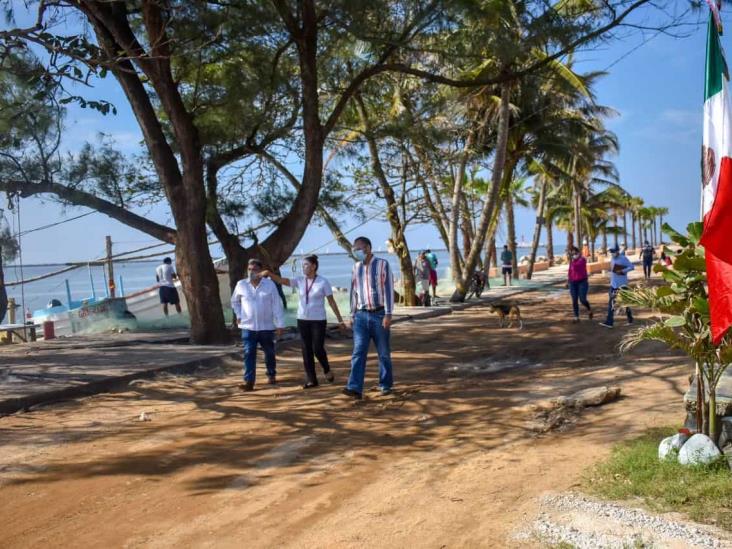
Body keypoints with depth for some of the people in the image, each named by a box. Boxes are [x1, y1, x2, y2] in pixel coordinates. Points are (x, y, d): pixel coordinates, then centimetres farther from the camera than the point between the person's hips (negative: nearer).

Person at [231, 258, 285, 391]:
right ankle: (249, 382, -11)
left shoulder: (270, 284, -5)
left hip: (267, 327, 0)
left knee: (269, 352, 14)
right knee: (249, 354, -8)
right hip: (248, 327, 0)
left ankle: (271, 374, 36)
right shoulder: (241, 285, 0)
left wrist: (280, 324, -8)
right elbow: (234, 301, 18)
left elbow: (277, 305, -5)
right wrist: (238, 315, 7)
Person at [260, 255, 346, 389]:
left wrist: (340, 320, -5)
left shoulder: (323, 281, -6)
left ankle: (327, 370, 21)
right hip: (302, 320, 4)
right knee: (306, 351, 4)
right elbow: (281, 280, -8)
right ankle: (311, 380, 11)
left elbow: (332, 302, -4)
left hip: (318, 320, -4)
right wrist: (269, 273, -26)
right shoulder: (299, 280, 2)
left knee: (317, 349, -8)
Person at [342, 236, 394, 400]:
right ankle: (355, 388, -16)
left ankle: (386, 385, 21)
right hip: (361, 316, 3)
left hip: (379, 315, -3)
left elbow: (388, 289, -9)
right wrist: (352, 314, 13)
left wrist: (388, 315, -15)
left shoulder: (382, 264, -5)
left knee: (383, 353, 7)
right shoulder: (356, 267, 10)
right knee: (358, 352, -9)